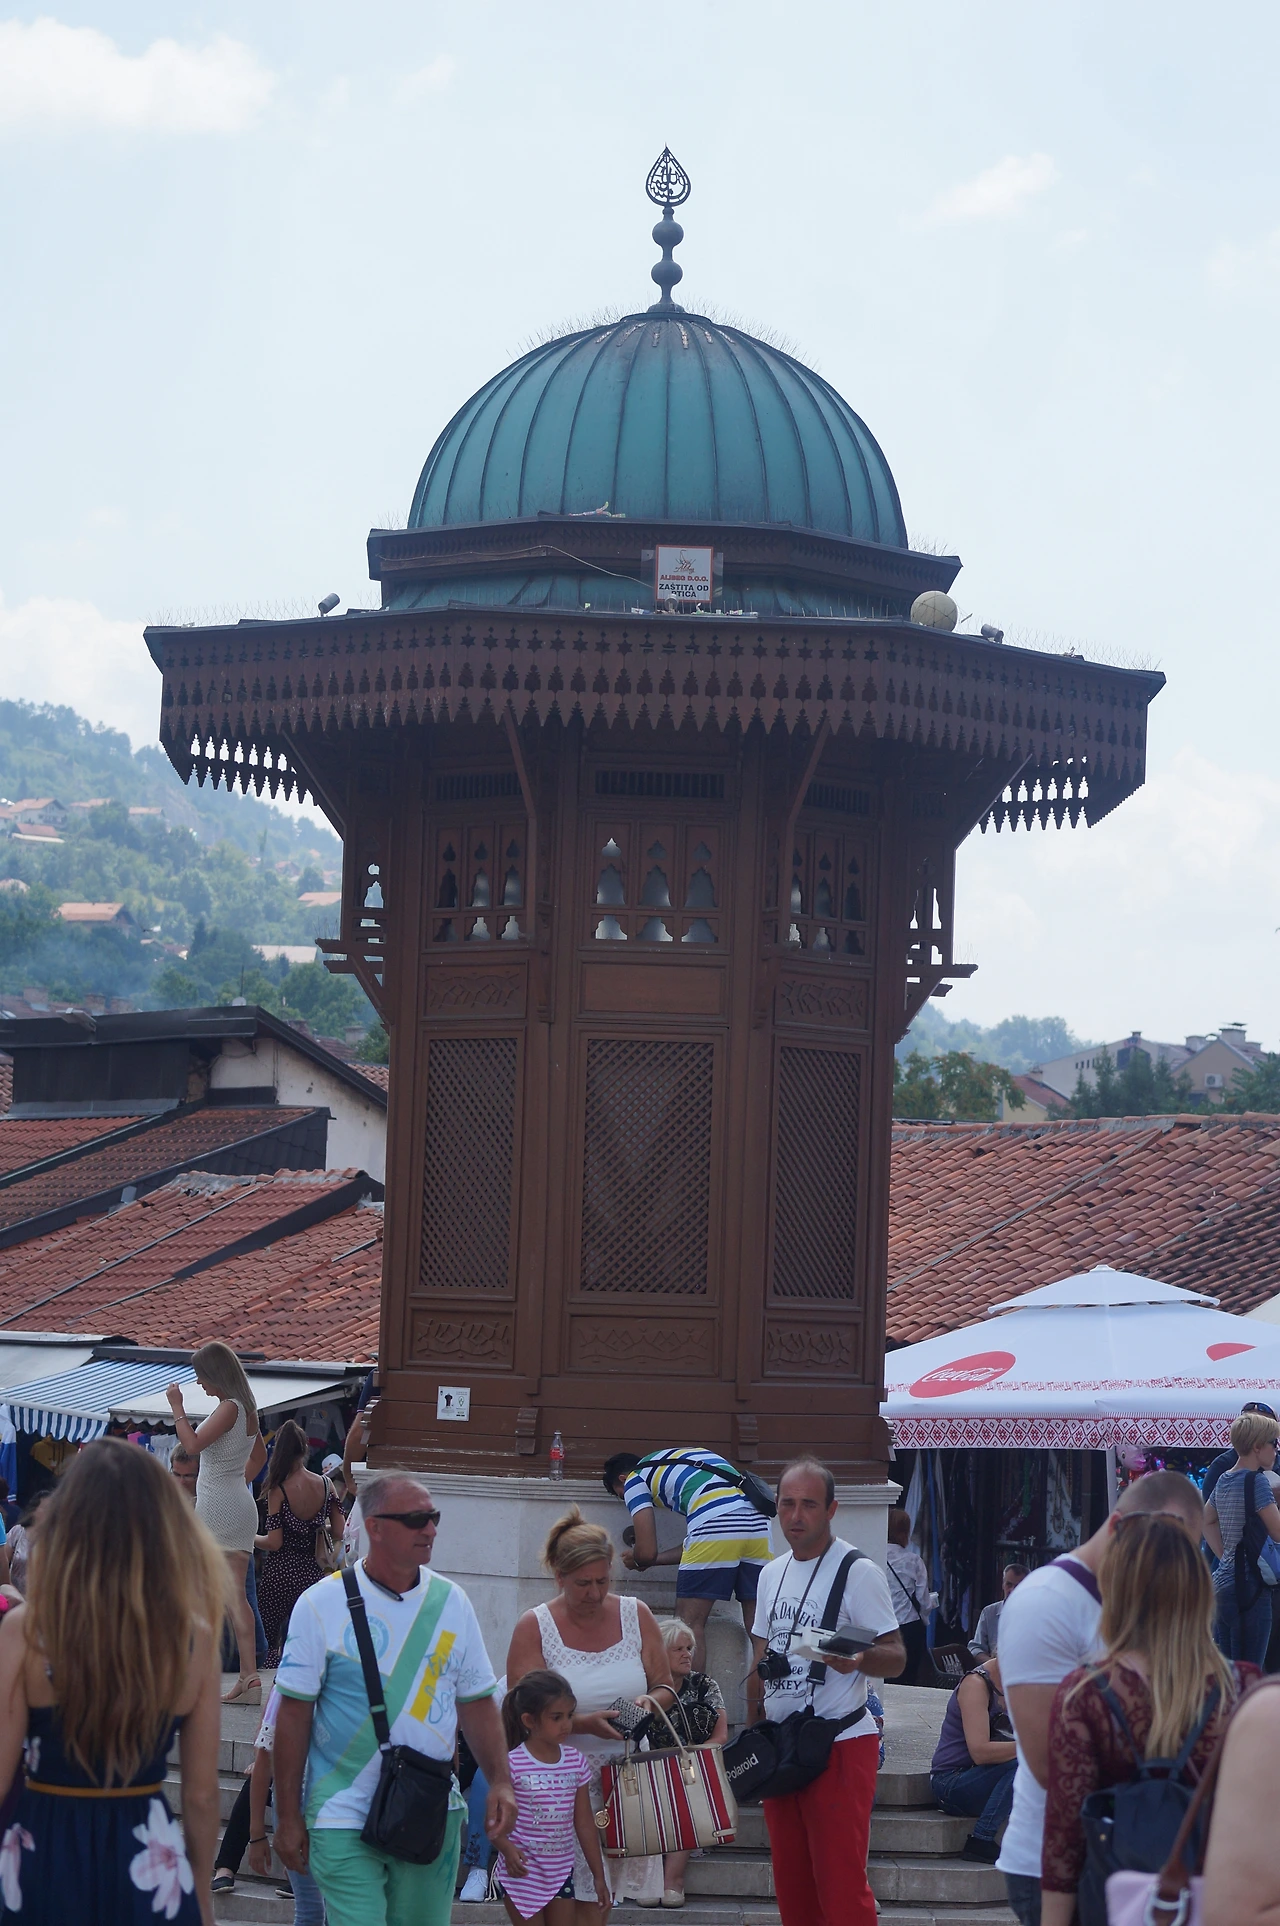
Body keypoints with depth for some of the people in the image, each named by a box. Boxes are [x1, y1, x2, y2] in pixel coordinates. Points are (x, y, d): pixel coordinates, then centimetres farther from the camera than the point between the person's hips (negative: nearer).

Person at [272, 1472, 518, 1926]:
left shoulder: (451, 1602, 7)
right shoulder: (323, 1604, -5)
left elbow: (476, 1702, 12)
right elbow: (294, 1713, -3)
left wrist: (500, 1782, -2)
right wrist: (288, 1816, -4)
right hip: (345, 1819, -4)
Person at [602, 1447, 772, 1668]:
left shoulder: (635, 1479, 16)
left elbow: (646, 1552, 10)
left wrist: (634, 1559, 32)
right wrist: (654, 1559, 44)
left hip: (714, 1526, -7)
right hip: (759, 1527, 7)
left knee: (690, 1625, 3)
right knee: (757, 1627, 8)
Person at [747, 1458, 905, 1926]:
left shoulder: (858, 1571, -8)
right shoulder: (772, 1574, 13)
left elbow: (896, 1657, -11)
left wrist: (858, 1659, -32)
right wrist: (751, 1730, 15)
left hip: (840, 1743, -7)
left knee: (840, 1886, -9)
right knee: (791, 1885, 9)